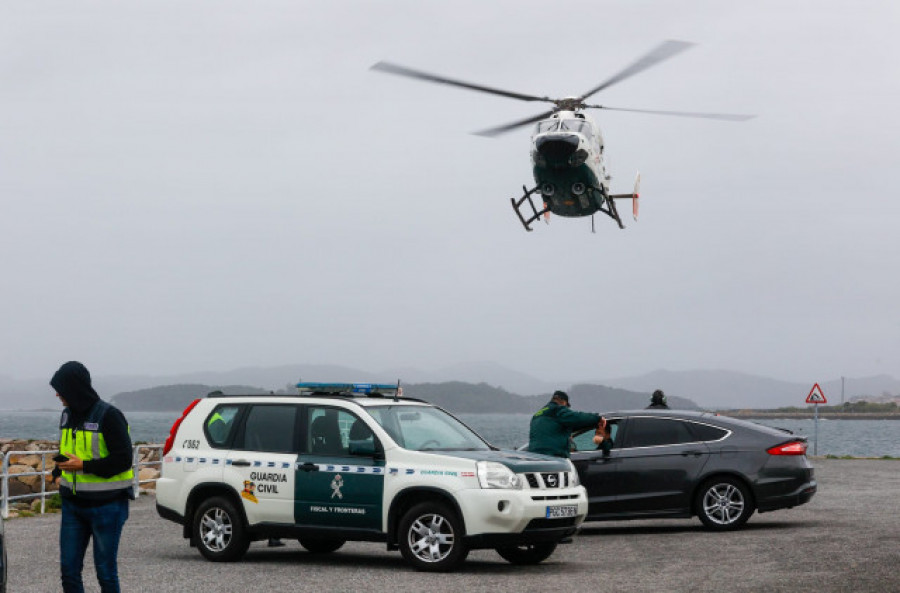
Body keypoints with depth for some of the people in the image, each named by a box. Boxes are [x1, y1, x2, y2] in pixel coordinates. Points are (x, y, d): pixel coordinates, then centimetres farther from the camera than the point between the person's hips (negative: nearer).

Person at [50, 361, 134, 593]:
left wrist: (83, 466, -19)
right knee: (68, 567, 4)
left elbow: (123, 460, -15)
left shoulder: (108, 415, -12)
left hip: (106, 506, -7)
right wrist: (58, 474, 4)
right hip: (73, 505, 7)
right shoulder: (67, 415, 11)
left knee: (105, 569, 0)